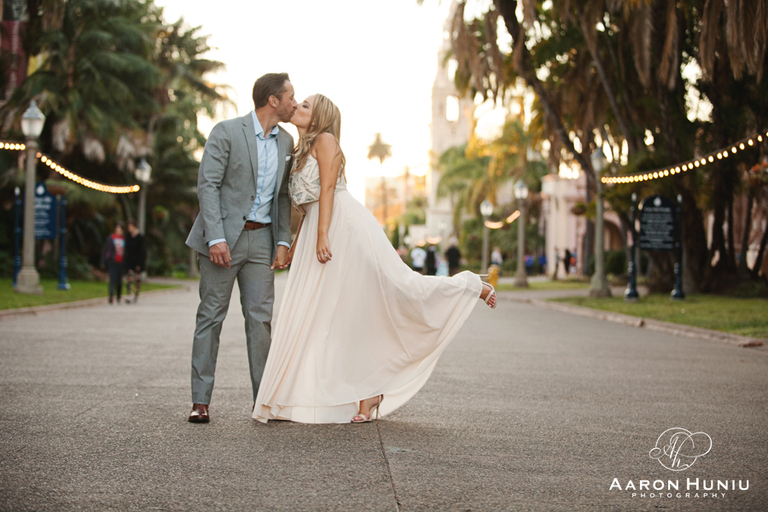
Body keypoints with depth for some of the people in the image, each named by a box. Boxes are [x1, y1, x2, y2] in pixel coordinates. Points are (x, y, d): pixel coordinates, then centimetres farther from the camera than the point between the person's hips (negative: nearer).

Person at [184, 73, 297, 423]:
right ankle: (201, 401, 6)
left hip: (261, 238, 5)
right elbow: (207, 185, -12)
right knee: (211, 315, 0)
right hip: (224, 235, -5)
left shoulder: (285, 142, 10)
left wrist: (283, 241, 5)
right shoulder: (226, 132, -8)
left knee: (261, 317, 3)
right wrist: (216, 238, -19)